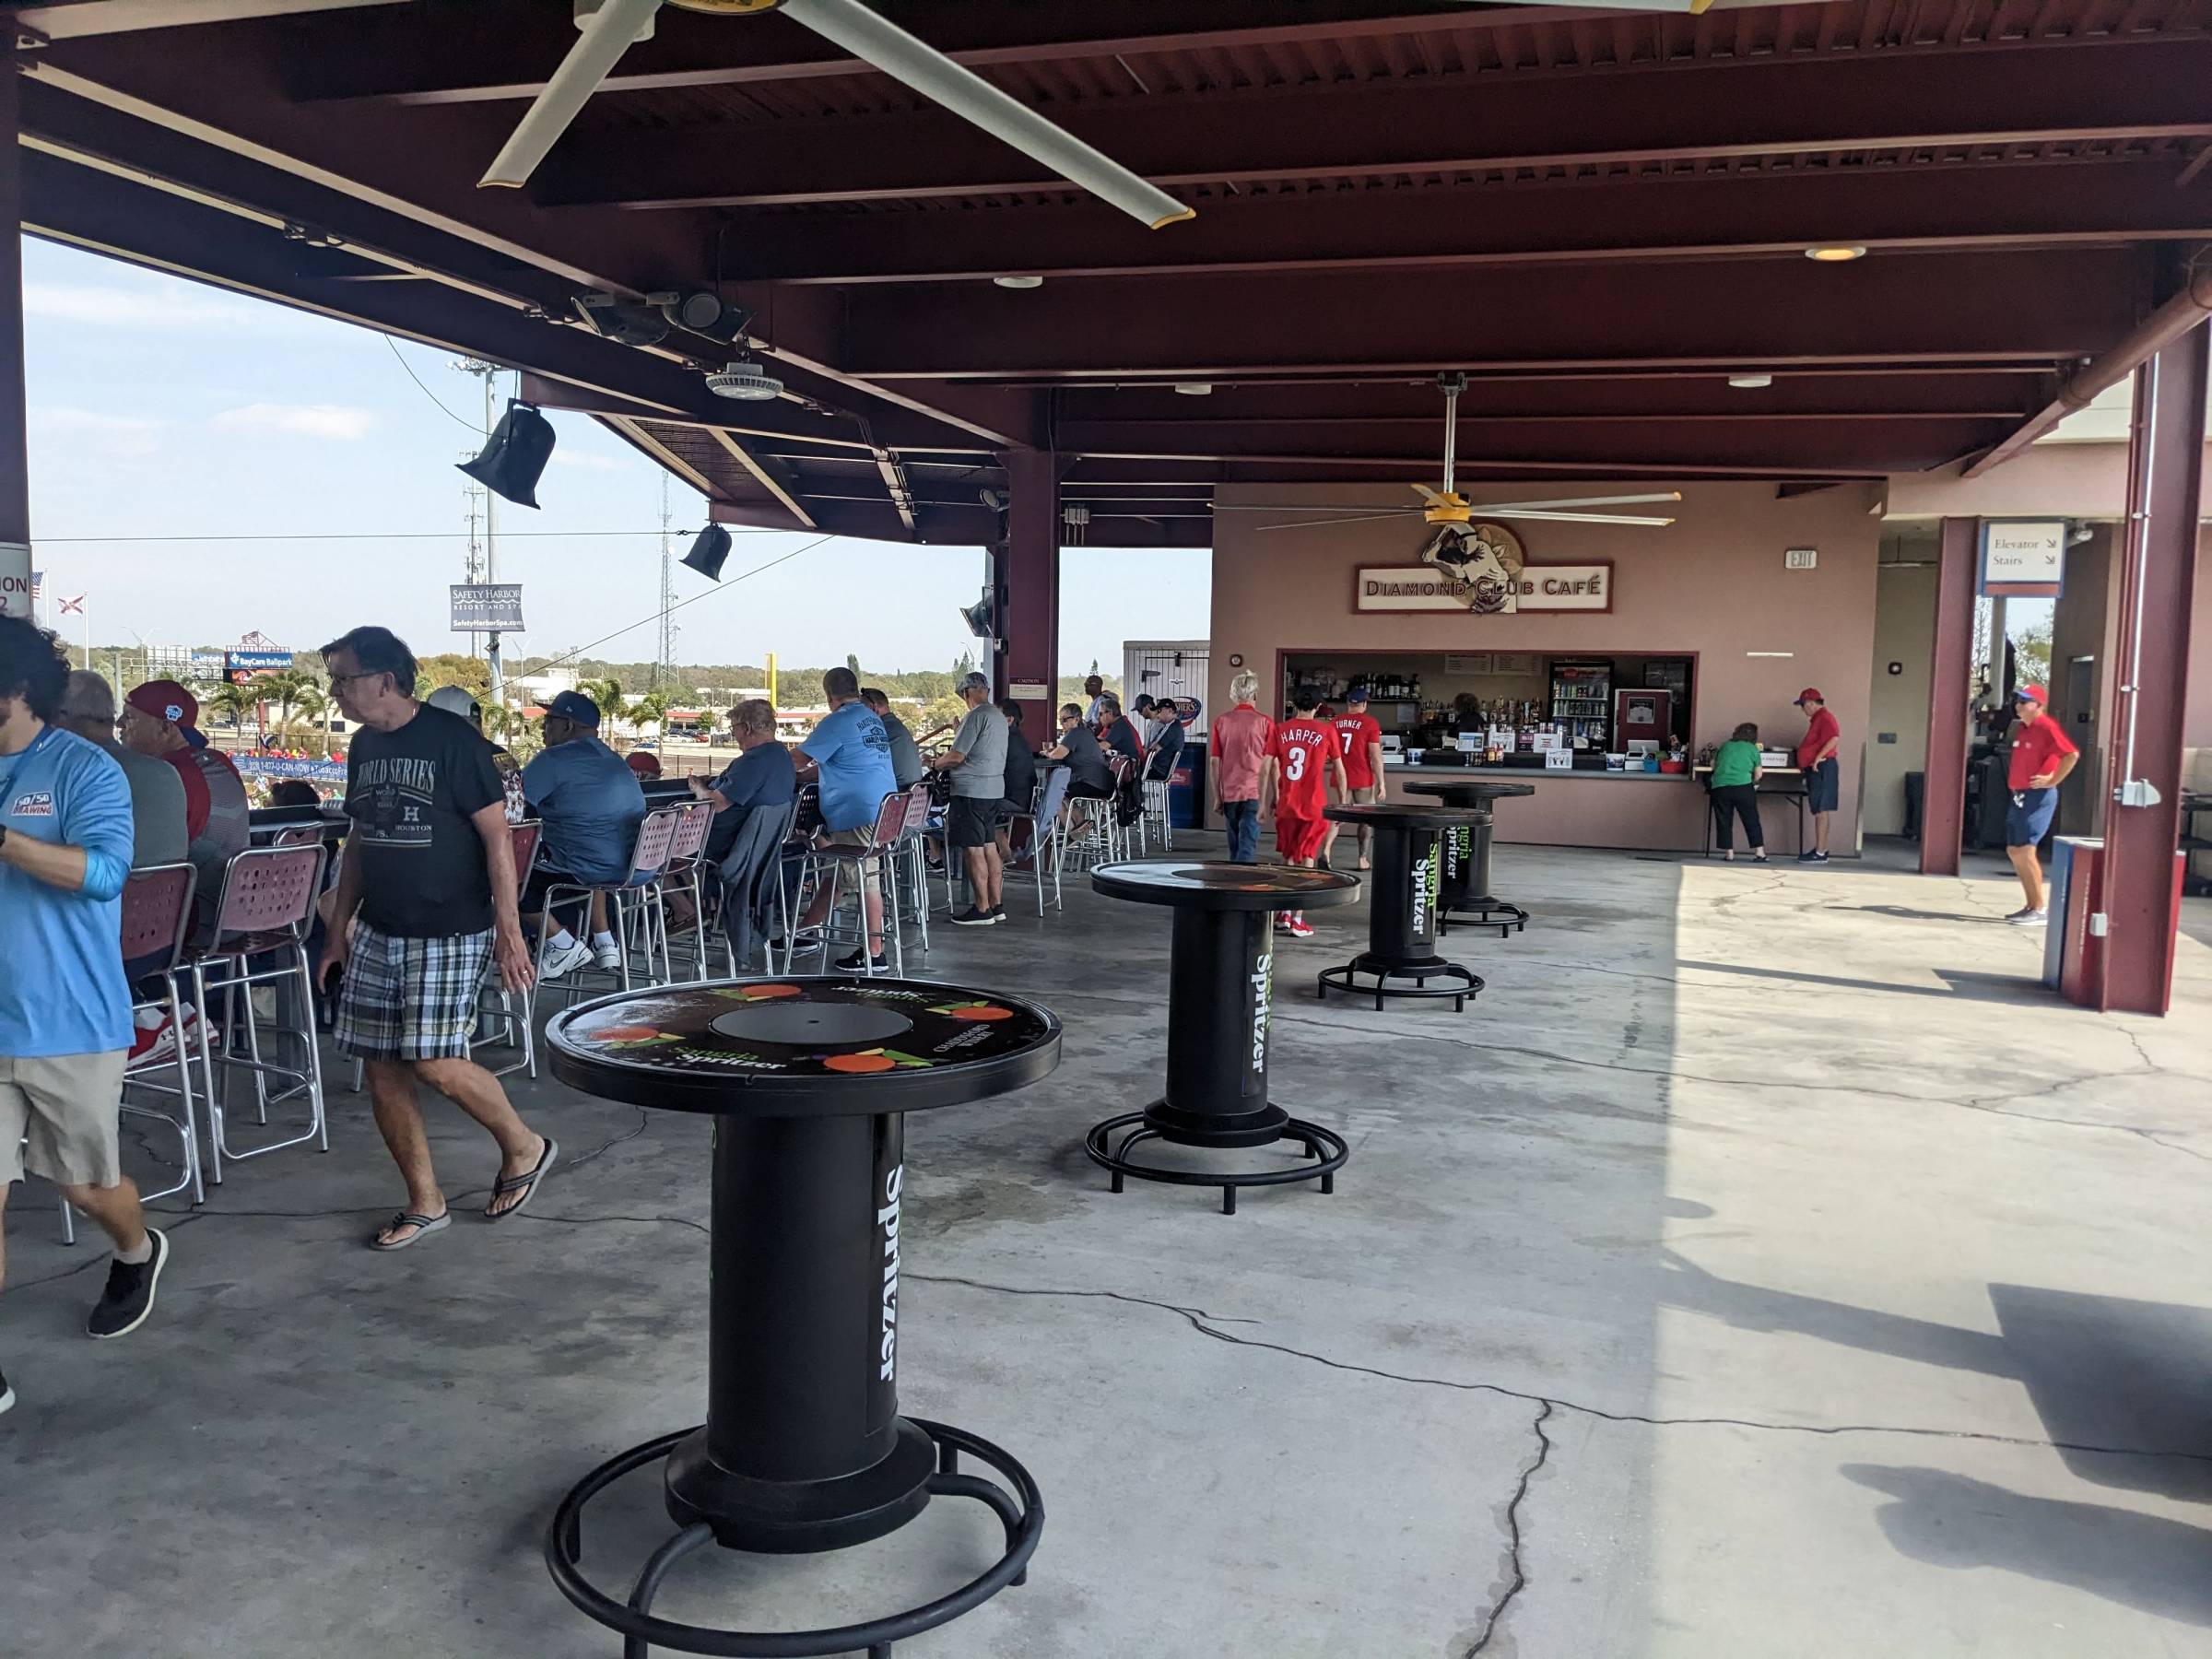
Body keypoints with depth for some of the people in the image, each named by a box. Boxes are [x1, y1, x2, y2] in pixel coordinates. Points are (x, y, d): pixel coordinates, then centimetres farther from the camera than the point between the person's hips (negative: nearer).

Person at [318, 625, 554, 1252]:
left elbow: (497, 836, -12)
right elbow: (359, 841, 18)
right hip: (377, 934, 7)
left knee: (436, 1064, -13)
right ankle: (425, 1202, 19)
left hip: (449, 935, -7)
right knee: (382, 1068, 6)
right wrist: (338, 929, 16)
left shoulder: (452, 740, -12)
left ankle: (524, 1146, 13)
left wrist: (510, 931, -16)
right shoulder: (365, 745, 10)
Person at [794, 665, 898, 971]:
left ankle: (874, 954, -3)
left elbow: (799, 759, -9)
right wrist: (799, 777, 25)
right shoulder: (872, 719, 18)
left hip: (859, 812, -10)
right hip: (883, 806, 10)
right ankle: (804, 932, 27)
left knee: (866, 880, -6)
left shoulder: (838, 723, -11)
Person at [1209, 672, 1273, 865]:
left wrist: (1216, 797, 9)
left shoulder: (1220, 722, 3)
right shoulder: (1265, 723, -3)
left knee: (1235, 847, 15)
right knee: (1247, 848, -7)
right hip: (1254, 794, -3)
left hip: (1229, 794, 3)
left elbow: (1214, 763, 3)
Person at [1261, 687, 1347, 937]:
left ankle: (1286, 913, 19)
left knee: (1289, 859, 19)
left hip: (1286, 806, 2)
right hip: (1314, 807, -2)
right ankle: (1297, 921, 1)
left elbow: (1266, 768, -1)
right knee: (1306, 862, 3)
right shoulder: (1326, 731, -3)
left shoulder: (1280, 730, 2)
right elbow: (1339, 770, 2)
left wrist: (1263, 803, 7)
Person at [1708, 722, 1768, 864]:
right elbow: (1758, 774, 14)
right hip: (1742, 786, -2)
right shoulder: (1752, 748, 11)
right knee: (1751, 820, 5)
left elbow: (1713, 764, 29)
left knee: (1723, 822, 9)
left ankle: (1729, 853, 7)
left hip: (1719, 787, 2)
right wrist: (1753, 782, 33)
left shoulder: (1725, 746, 19)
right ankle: (1759, 853, 3)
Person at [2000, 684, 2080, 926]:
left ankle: (2040, 910, -6)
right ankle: (2032, 906, 19)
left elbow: (2072, 754, -24)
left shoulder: (2047, 727, -14)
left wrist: (2053, 780, -19)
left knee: (2025, 851, -12)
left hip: (2038, 797, -10)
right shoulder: (2023, 728, 13)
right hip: (2020, 796, 10)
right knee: (2014, 851, 11)